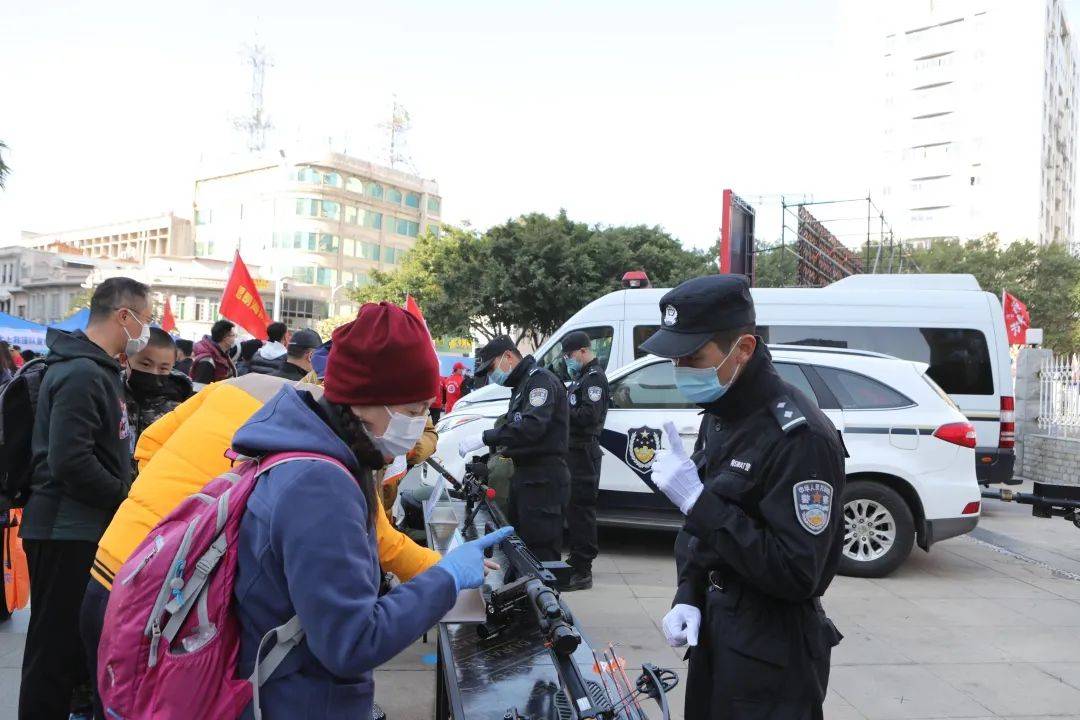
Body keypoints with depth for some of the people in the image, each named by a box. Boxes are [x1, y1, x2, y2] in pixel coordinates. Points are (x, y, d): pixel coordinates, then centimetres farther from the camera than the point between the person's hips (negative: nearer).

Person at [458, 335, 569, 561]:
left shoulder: (541, 379, -12)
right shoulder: (521, 385, 21)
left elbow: (532, 426, -27)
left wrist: (485, 438, -27)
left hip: (542, 481, -10)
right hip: (523, 475, 10)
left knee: (542, 552, -8)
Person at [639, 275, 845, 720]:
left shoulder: (799, 436, -24)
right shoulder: (720, 417, 5)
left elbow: (798, 574, -27)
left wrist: (699, 500, -29)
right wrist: (687, 597, 1)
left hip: (771, 655, -8)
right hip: (714, 628, 8)